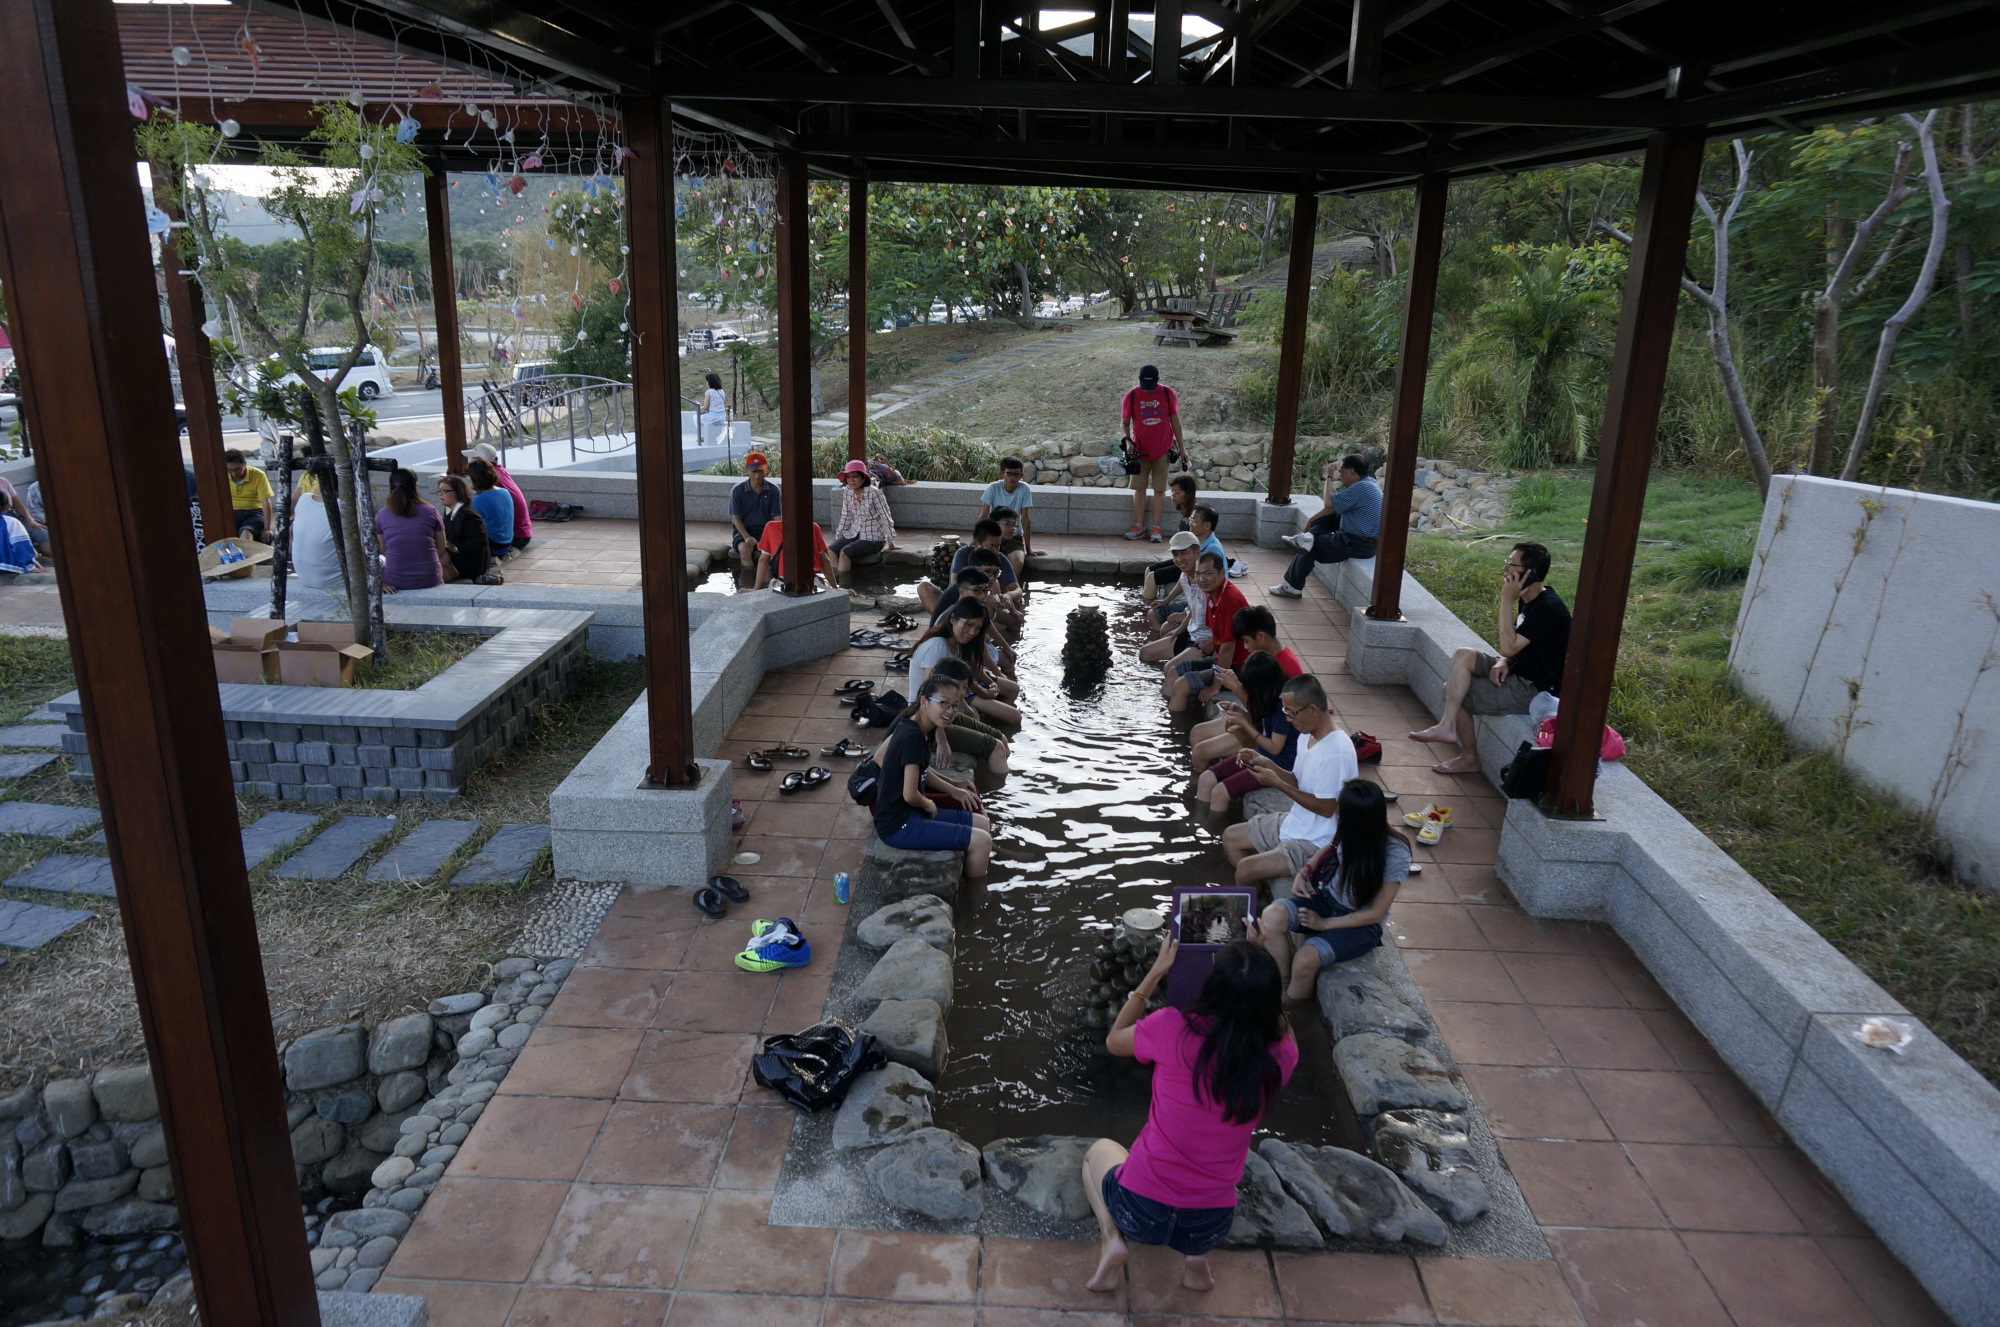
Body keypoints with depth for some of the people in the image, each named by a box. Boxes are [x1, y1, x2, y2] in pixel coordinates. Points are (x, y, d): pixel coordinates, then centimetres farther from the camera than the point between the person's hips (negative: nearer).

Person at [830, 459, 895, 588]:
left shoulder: (874, 492, -18)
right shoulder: (847, 492, 0)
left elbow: (885, 517, -13)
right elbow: (846, 516, 11)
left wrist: (891, 542, -10)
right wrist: (838, 537, 10)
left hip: (873, 538, -6)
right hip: (855, 533, 6)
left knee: (845, 552, -25)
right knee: (831, 549, -16)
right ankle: (834, 585, -19)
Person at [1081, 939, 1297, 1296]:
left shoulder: (1171, 1028, -19)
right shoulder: (1280, 1057, -14)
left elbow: (1114, 1041, 4)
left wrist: (1156, 973, 5)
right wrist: (1262, 973, 9)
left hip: (1141, 1211, -2)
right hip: (1211, 1225, 2)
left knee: (1099, 1150, 31)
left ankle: (1111, 1236, 7)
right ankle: (1195, 1253, 14)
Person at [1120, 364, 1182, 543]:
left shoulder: (1167, 394, -4)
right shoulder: (1131, 396, -4)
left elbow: (1175, 420, 3)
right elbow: (1125, 421, 1)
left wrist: (1181, 447, 4)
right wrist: (1127, 440, -18)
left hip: (1162, 449, -1)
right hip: (1140, 450, 1)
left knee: (1159, 489, 2)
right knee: (1139, 488, 5)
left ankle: (1156, 528, 7)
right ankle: (1139, 526, 12)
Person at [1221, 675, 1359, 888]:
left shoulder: (1335, 751, -28)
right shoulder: (1307, 736, 1)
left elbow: (1325, 808, -24)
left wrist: (1277, 783, -21)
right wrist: (1267, 764, -6)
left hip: (1318, 842, -10)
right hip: (1295, 823, 10)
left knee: (1246, 869, -20)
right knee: (1230, 837, 16)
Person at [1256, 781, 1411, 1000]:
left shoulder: (1395, 854, -26)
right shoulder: (1349, 834, -12)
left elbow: (1376, 913, -16)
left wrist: (1325, 924, -16)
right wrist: (1305, 872, -2)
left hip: (1361, 924, -5)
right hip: (1328, 898, 5)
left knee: (1305, 959, -30)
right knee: (1271, 917, -25)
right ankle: (1283, 989, -11)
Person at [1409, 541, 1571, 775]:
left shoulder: (1548, 609, -24)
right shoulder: (1528, 599, 6)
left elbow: (1508, 647, -29)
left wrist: (1507, 600, -25)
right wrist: (1504, 662, -7)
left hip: (1536, 691, -9)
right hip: (1520, 671, 9)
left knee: (1455, 692, -10)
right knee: (1462, 656, -4)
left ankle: (1469, 758, 3)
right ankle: (1448, 725, -4)